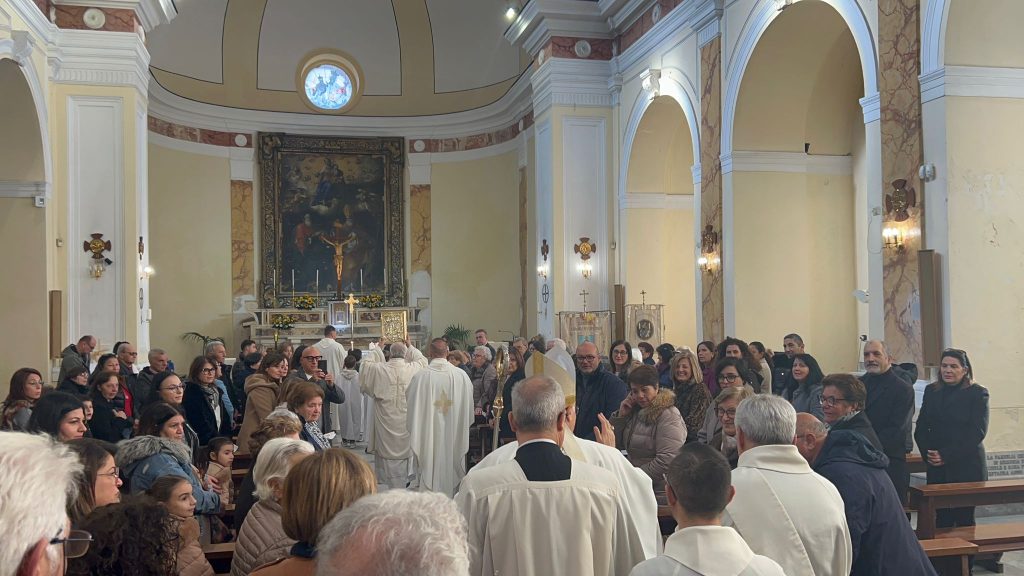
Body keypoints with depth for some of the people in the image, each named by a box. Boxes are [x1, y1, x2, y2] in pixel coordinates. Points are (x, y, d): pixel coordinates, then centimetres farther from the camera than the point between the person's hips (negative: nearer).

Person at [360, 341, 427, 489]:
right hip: (405, 422, 1)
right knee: (403, 451, 12)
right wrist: (410, 348, 25)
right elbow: (422, 360, 12)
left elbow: (366, 363, 9)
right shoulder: (413, 369, -11)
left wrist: (374, 350, 24)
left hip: (385, 422, -1)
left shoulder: (379, 369, -11)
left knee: (386, 451, 9)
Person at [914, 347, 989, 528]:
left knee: (964, 518, 1)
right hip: (937, 469, 3)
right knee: (942, 519, 3)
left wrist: (946, 455, -14)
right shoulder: (931, 391, 11)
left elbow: (978, 432, -10)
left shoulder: (978, 393, -1)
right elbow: (921, 428, 11)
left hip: (967, 468, -3)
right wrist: (927, 453, -6)